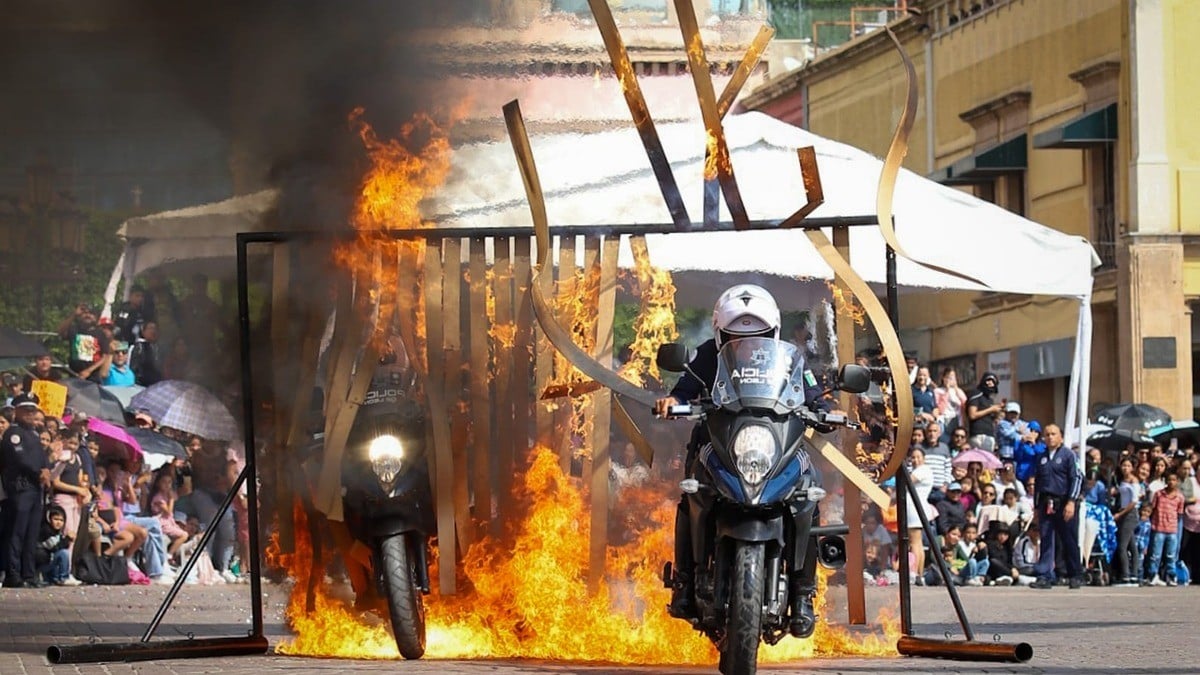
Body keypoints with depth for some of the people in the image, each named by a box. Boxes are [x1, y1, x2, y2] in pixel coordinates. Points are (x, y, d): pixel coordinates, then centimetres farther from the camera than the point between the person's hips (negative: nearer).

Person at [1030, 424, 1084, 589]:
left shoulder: (1068, 454, 0)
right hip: (1046, 505, 5)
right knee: (1046, 541, 1)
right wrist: (1037, 507, 17)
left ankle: (1076, 576, 10)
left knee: (1069, 542, 1)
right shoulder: (1042, 457, 17)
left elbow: (1077, 478, -6)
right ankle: (1045, 577, 1)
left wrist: (1071, 502, -15)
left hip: (1064, 503, -5)